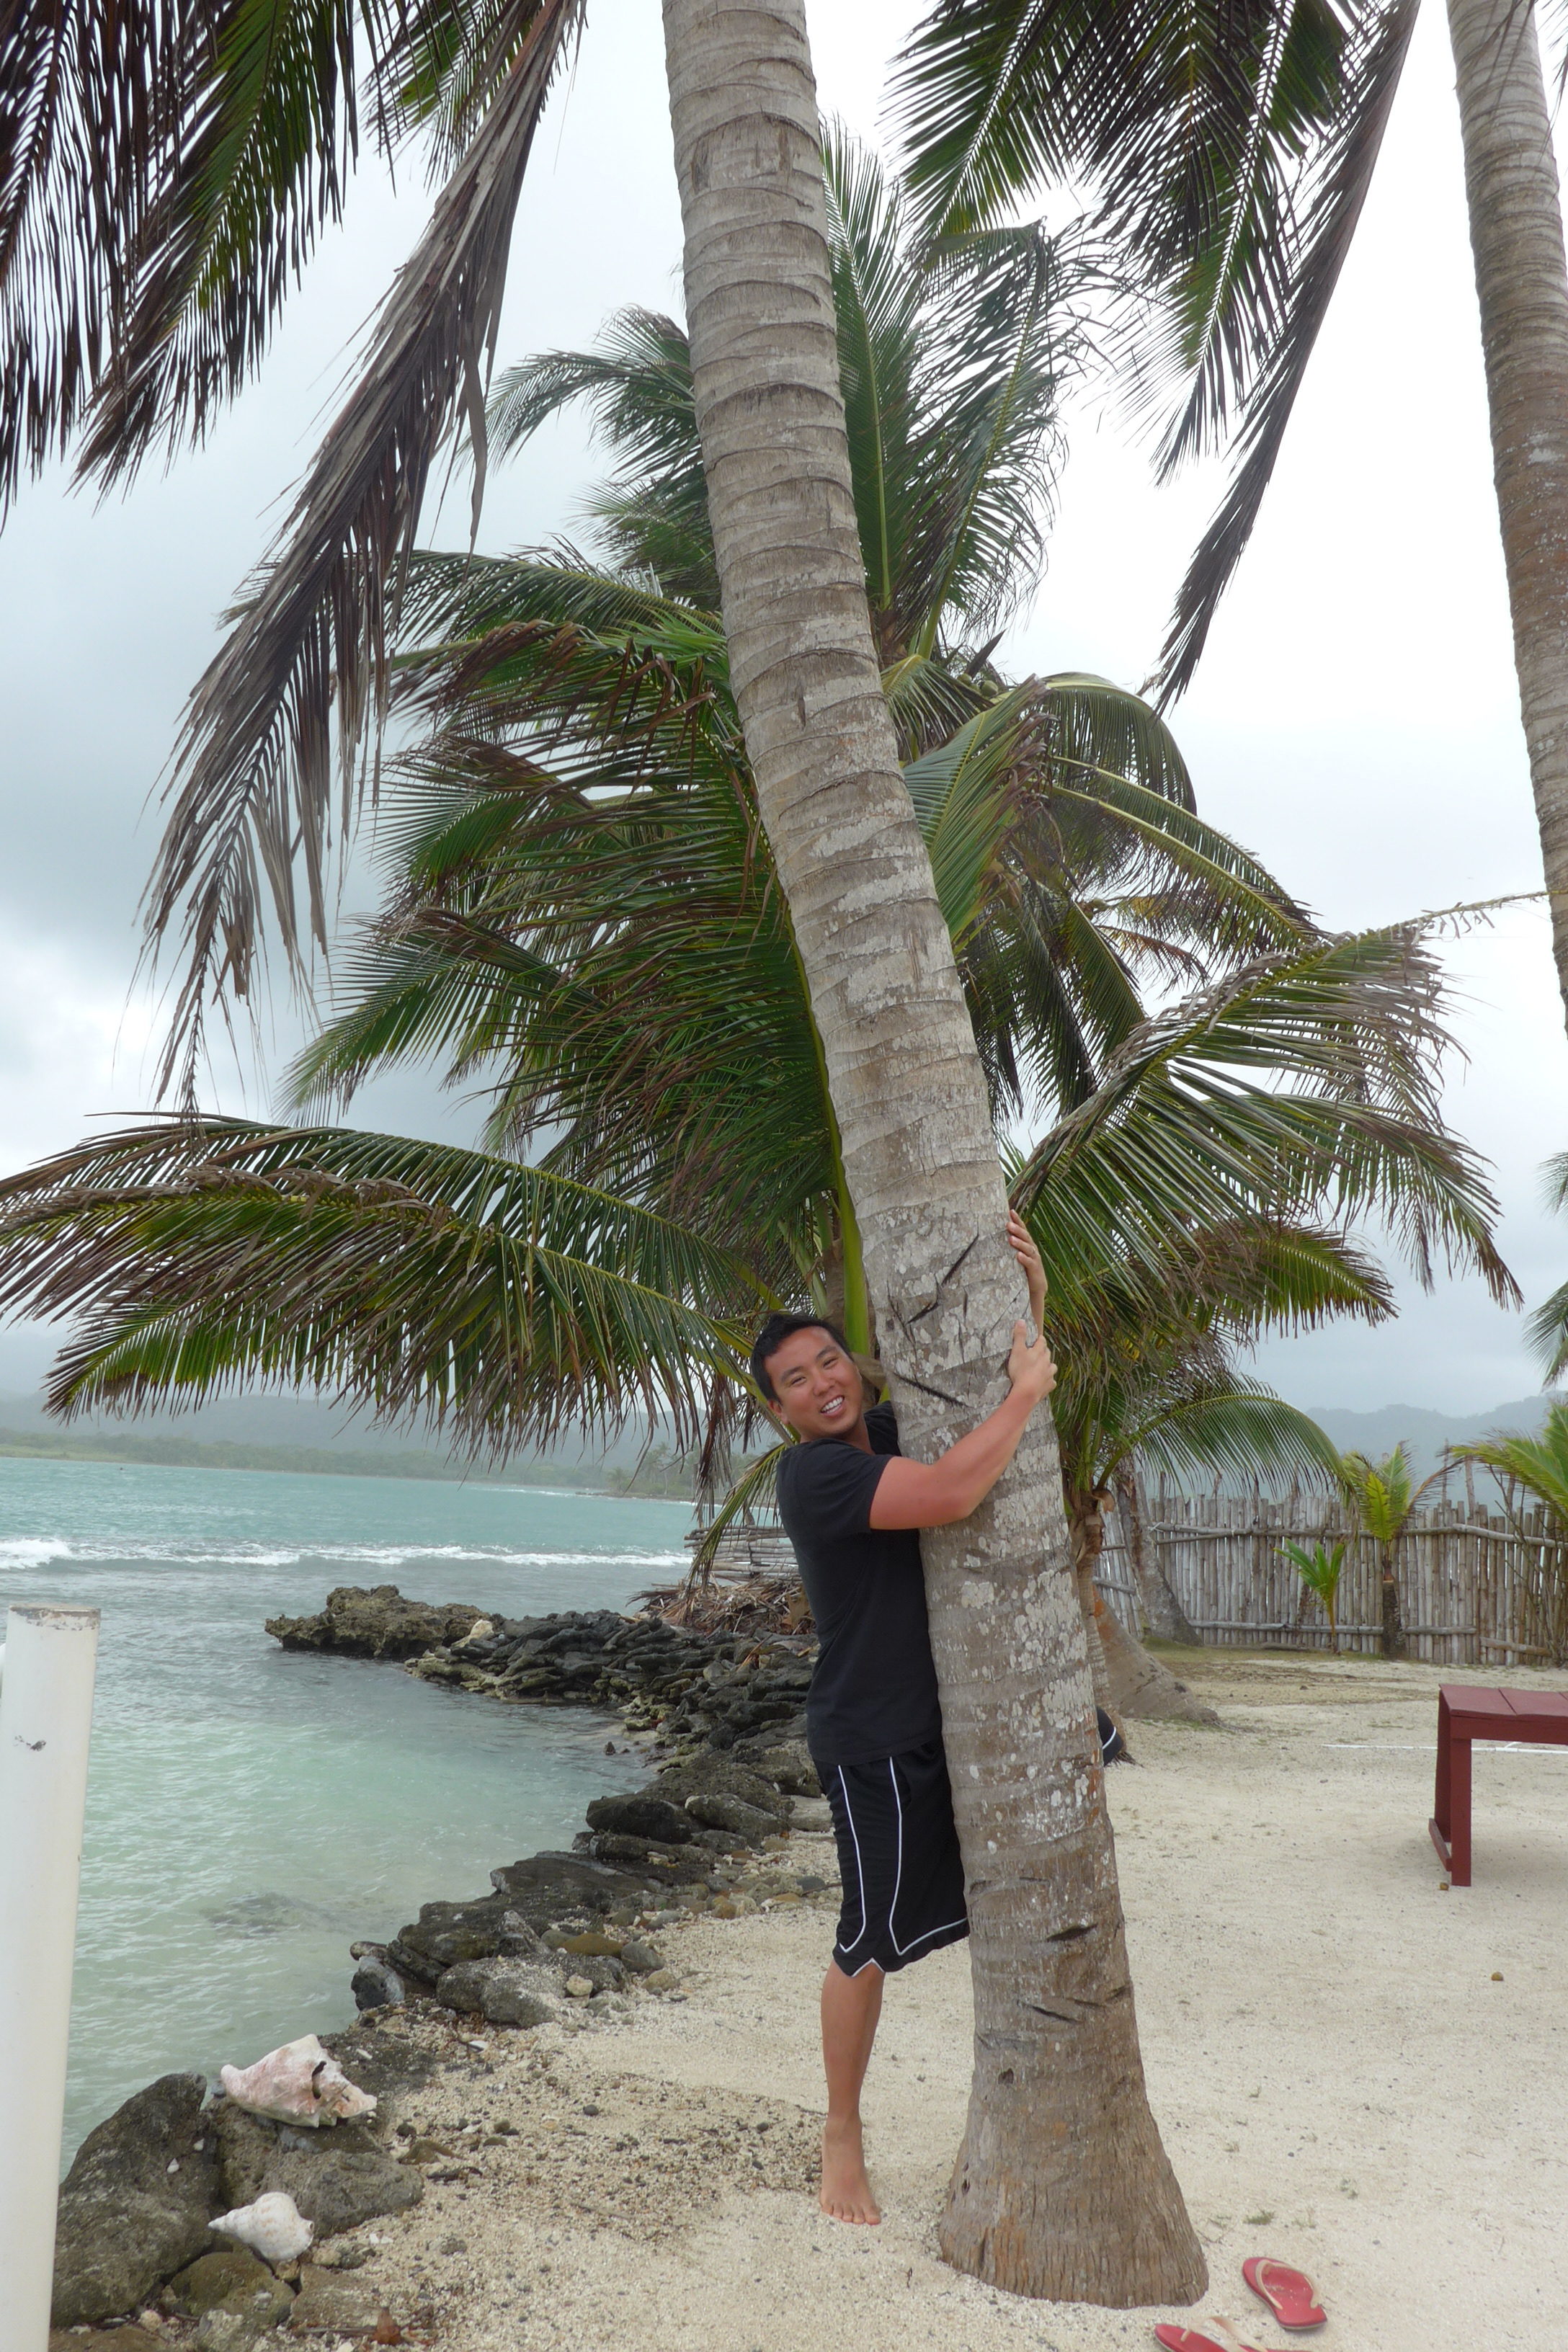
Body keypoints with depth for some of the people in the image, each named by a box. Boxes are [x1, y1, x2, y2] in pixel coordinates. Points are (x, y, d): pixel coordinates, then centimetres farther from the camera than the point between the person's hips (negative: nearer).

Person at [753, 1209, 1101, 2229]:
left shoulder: (892, 1432, 3)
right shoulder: (816, 1471, -21)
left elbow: (1019, 1386, 13)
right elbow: (949, 1495, -37)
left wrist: (1029, 1298, -7)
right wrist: (1026, 1390, -25)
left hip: (959, 1712, 8)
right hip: (875, 1736, -8)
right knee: (874, 1938, 1)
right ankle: (843, 2137, 21)